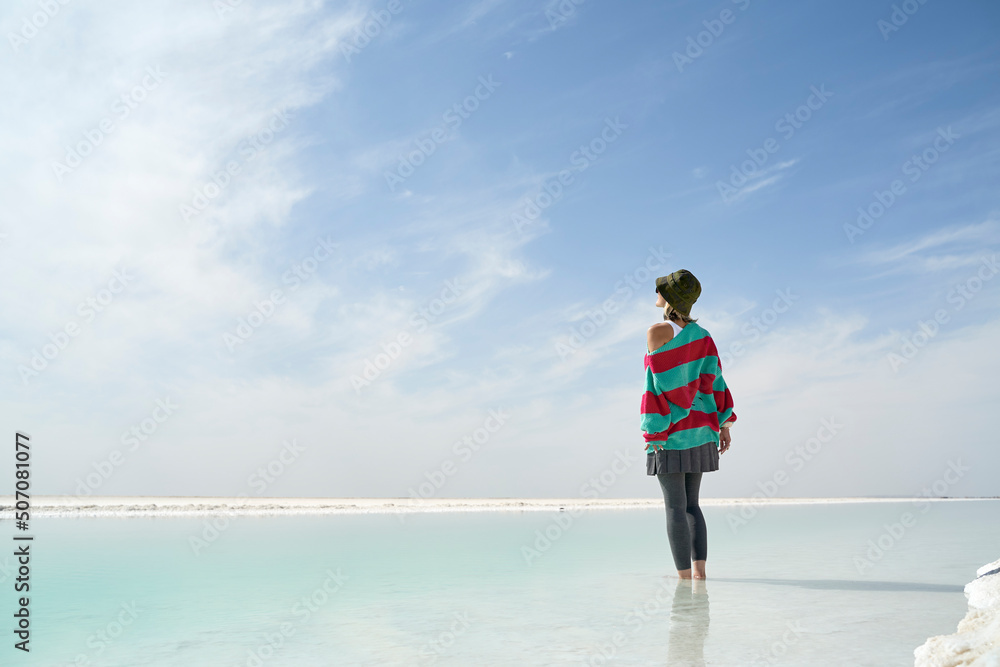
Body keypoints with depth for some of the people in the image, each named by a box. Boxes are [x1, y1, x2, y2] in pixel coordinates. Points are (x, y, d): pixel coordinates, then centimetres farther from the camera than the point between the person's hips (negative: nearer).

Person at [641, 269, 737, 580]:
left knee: (675, 507, -1)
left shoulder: (658, 332, -10)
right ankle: (699, 570, 8)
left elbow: (663, 384, -15)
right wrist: (723, 424, 8)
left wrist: (656, 433, -13)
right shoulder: (700, 334, 9)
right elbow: (713, 379, 6)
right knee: (691, 504, 13)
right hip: (700, 431, 7)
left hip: (672, 431, -7)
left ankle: (684, 575, 0)